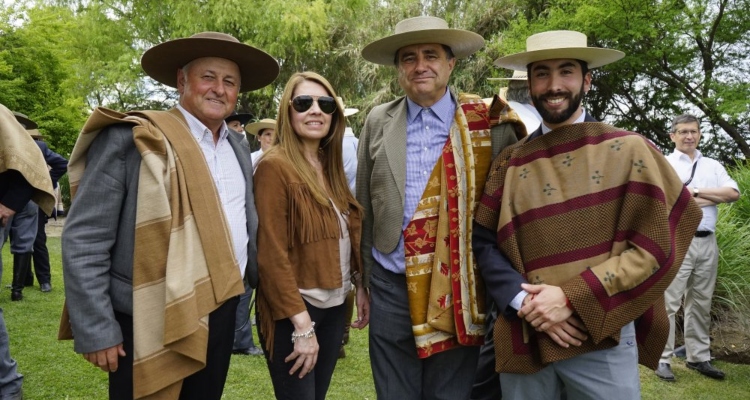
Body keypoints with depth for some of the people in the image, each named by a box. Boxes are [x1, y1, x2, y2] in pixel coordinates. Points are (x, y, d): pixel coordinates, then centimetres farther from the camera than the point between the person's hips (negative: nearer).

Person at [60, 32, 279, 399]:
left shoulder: (238, 145, 7)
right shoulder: (131, 140, -13)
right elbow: (83, 241, -13)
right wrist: (95, 331, -14)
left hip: (222, 314, 6)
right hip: (153, 325, -6)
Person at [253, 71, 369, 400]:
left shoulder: (330, 166, 9)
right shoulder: (275, 165, -14)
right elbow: (272, 254, -18)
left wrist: (361, 285, 6)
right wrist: (302, 325, -19)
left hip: (333, 305, 7)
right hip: (294, 312, -7)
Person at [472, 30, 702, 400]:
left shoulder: (629, 151, -3)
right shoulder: (509, 163, 3)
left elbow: (654, 245, -7)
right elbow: (484, 243, 2)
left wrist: (571, 297, -14)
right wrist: (524, 301, -13)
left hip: (603, 339, -1)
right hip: (522, 338, 2)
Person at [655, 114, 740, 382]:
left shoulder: (713, 166, 16)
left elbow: (734, 193, 0)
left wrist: (696, 192, -10)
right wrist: (715, 197, -5)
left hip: (707, 242, 5)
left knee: (701, 303, 11)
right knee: (669, 302, -5)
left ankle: (698, 357, 20)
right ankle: (662, 360, 0)